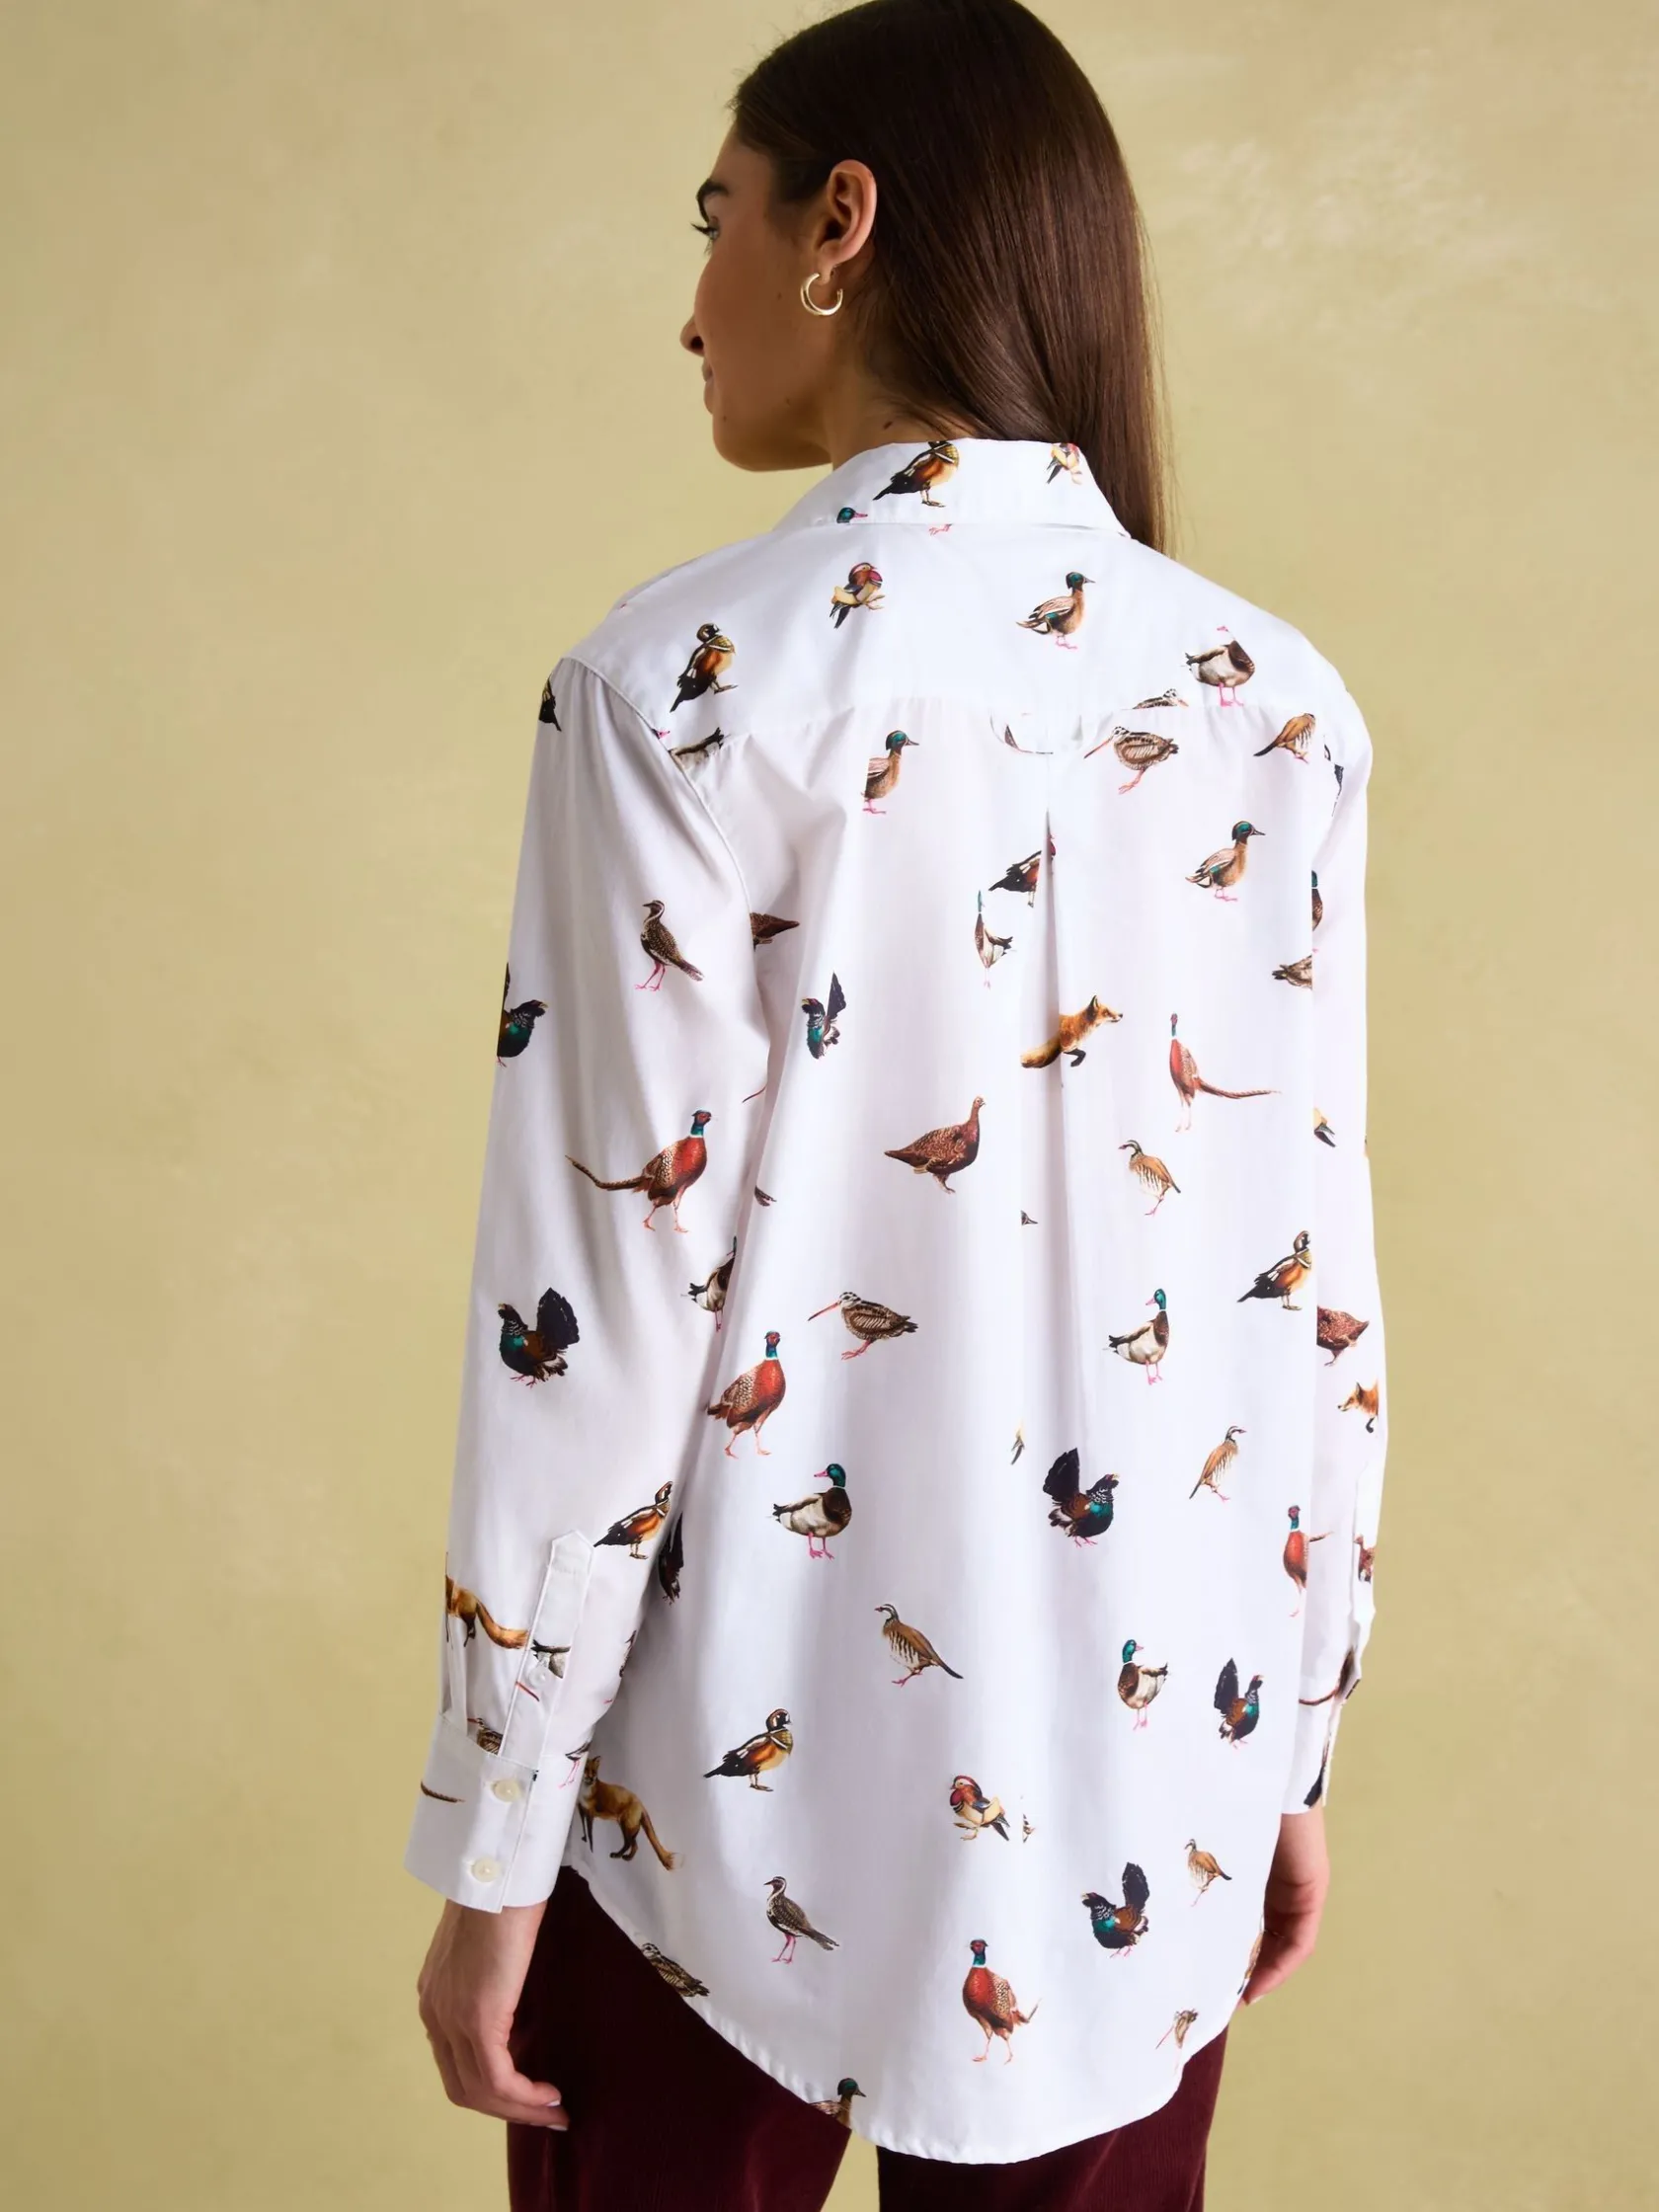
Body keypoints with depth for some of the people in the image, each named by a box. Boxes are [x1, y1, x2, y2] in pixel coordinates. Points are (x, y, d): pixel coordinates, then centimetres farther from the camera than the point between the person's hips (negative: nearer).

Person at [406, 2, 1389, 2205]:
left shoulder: (685, 682, -14)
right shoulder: (1284, 703, -1)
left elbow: (600, 1300, -14)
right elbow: (1320, 1290, 2)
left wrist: (490, 1849, -5)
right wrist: (1293, 1745, 13)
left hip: (745, 1785, -3)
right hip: (1136, 1787, 4)